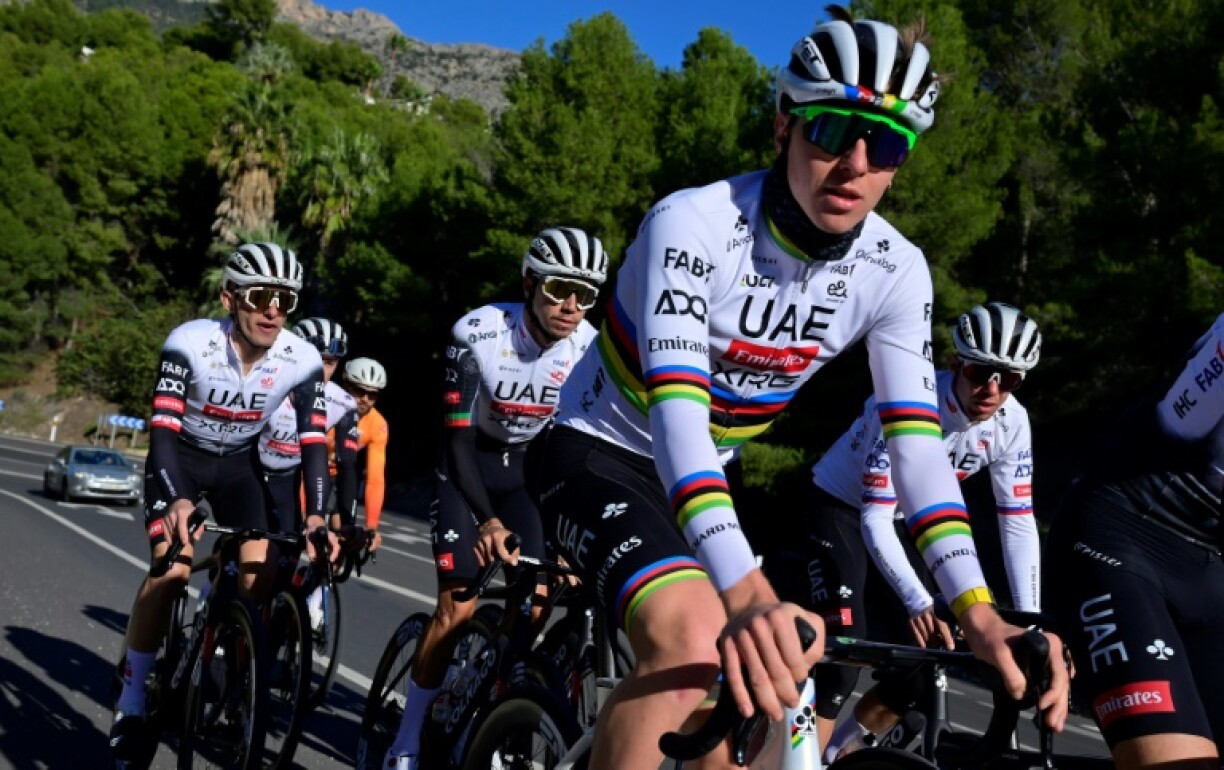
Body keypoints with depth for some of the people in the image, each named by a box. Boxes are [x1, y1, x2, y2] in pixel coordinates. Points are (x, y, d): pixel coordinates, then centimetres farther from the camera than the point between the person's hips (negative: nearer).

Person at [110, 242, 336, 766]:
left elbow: (313, 440, -19)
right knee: (172, 570, -22)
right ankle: (131, 703, -6)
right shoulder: (190, 343, -28)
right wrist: (178, 501, -48)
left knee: (262, 577, -12)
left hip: (239, 463, 3)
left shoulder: (302, 361, -20)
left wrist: (316, 515, -34)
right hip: (181, 458, -3)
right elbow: (163, 429, -31)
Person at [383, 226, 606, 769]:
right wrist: (486, 519, -36)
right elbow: (457, 437, -25)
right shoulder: (478, 334, -26)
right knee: (458, 606, -13)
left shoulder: (592, 350, -18)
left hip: (529, 468, 3)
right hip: (468, 464, -3)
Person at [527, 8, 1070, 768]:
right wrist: (747, 593, -53)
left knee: (749, 687, 3)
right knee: (693, 644, -31)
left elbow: (916, 441, -16)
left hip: (710, 475, 6)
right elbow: (675, 409, -40)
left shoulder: (895, 271, -12)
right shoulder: (695, 225, -29)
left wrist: (978, 611, -30)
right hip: (600, 449, -6)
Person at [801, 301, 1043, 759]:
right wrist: (919, 603, -47)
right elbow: (874, 517, -35)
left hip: (898, 523, 6)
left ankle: (834, 753, 21)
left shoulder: (1012, 423, -17)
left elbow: (1019, 522, -14)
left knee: (920, 668, -1)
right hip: (842, 509, -5)